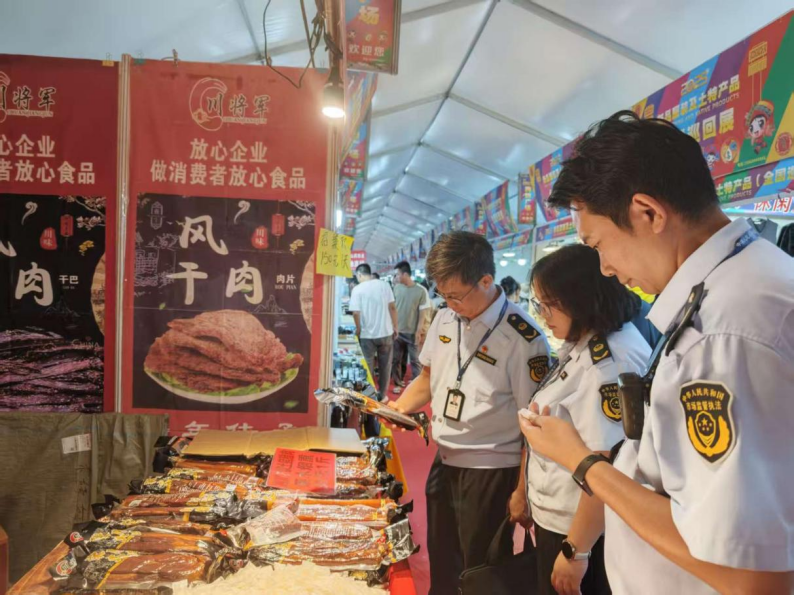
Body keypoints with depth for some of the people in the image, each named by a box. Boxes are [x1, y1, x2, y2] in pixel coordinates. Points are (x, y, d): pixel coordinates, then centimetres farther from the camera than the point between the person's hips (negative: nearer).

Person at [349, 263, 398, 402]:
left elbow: (356, 313, -13)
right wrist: (395, 327, 8)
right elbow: (392, 307, -1)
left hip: (367, 334, -2)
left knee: (368, 366, 10)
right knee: (385, 365, 14)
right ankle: (382, 394, 22)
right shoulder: (384, 285, 0)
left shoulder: (357, 289, -7)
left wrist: (358, 329, 2)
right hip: (386, 332, 2)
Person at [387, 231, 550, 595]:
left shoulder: (523, 338, -21)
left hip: (491, 472, -6)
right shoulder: (444, 319, 0)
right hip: (444, 462, 7)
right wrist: (401, 406, -4)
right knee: (441, 563, 24)